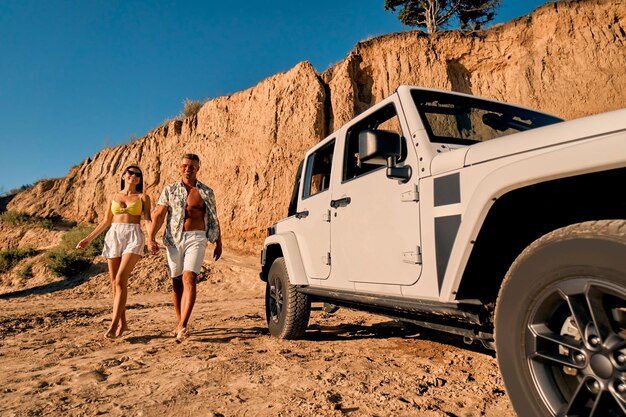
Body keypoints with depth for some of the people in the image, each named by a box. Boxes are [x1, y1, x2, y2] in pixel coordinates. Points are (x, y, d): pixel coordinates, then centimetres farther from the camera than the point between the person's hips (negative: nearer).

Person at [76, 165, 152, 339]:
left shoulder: (143, 197, 8)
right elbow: (106, 221, 19)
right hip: (113, 237, 4)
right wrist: (88, 239, 15)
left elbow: (148, 220, -1)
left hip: (134, 238, -3)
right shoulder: (112, 197, 16)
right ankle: (122, 323, 15)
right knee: (115, 283, 3)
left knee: (120, 280, -17)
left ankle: (113, 325, -14)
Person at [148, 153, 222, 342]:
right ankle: (181, 323, 21)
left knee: (189, 279, -16)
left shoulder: (207, 192, 8)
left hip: (196, 238, -2)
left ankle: (183, 326, -19)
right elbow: (158, 215, 1)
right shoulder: (169, 190, 8)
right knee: (176, 282, 8)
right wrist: (150, 238, -10)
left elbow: (214, 219, 13)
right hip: (174, 239, 2)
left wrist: (219, 244, 12)